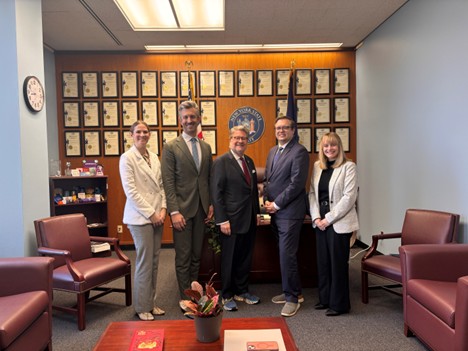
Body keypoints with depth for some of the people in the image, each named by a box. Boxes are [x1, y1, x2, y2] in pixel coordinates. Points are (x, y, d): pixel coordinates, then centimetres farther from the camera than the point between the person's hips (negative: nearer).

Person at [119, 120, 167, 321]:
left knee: (154, 261, 10)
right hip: (140, 217, -6)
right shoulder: (127, 158, -5)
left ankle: (151, 302, 23)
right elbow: (130, 191, -12)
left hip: (156, 216, 6)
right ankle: (142, 307, 13)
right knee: (144, 262, -2)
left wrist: (163, 209, 0)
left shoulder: (154, 157, 13)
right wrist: (150, 213, -12)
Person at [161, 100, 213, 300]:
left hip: (201, 209, 5)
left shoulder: (206, 147, 12)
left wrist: (211, 204, 5)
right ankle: (185, 298, 16)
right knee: (183, 257, 3)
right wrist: (174, 212, -15)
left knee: (196, 255, 13)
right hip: (182, 209, -4)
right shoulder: (171, 147, -4)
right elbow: (168, 182, -9)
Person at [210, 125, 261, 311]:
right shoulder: (221, 162, -9)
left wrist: (257, 212, 12)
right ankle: (227, 296, 22)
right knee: (229, 259, 7)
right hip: (232, 220, -6)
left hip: (249, 220, 7)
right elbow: (216, 193, -13)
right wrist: (222, 220, -16)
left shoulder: (249, 161, 12)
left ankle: (242, 291, 32)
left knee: (245, 258, 15)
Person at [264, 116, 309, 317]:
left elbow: (297, 183, -16)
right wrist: (267, 201, 5)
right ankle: (293, 291, 28)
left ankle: (292, 298, 9)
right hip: (274, 211, 8)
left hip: (289, 212, -8)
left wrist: (276, 204, -13)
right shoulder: (272, 151, 17)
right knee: (285, 254, 15)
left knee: (287, 255, -6)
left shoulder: (299, 152, -10)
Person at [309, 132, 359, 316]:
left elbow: (349, 197, -12)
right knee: (322, 261, 12)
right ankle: (325, 299, 27)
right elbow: (312, 193, 9)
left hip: (339, 222, -5)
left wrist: (329, 218, -14)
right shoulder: (317, 166, 10)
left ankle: (339, 304, 17)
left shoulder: (348, 167, -6)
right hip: (320, 222, 5)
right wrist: (316, 217, -4)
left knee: (338, 263, 2)